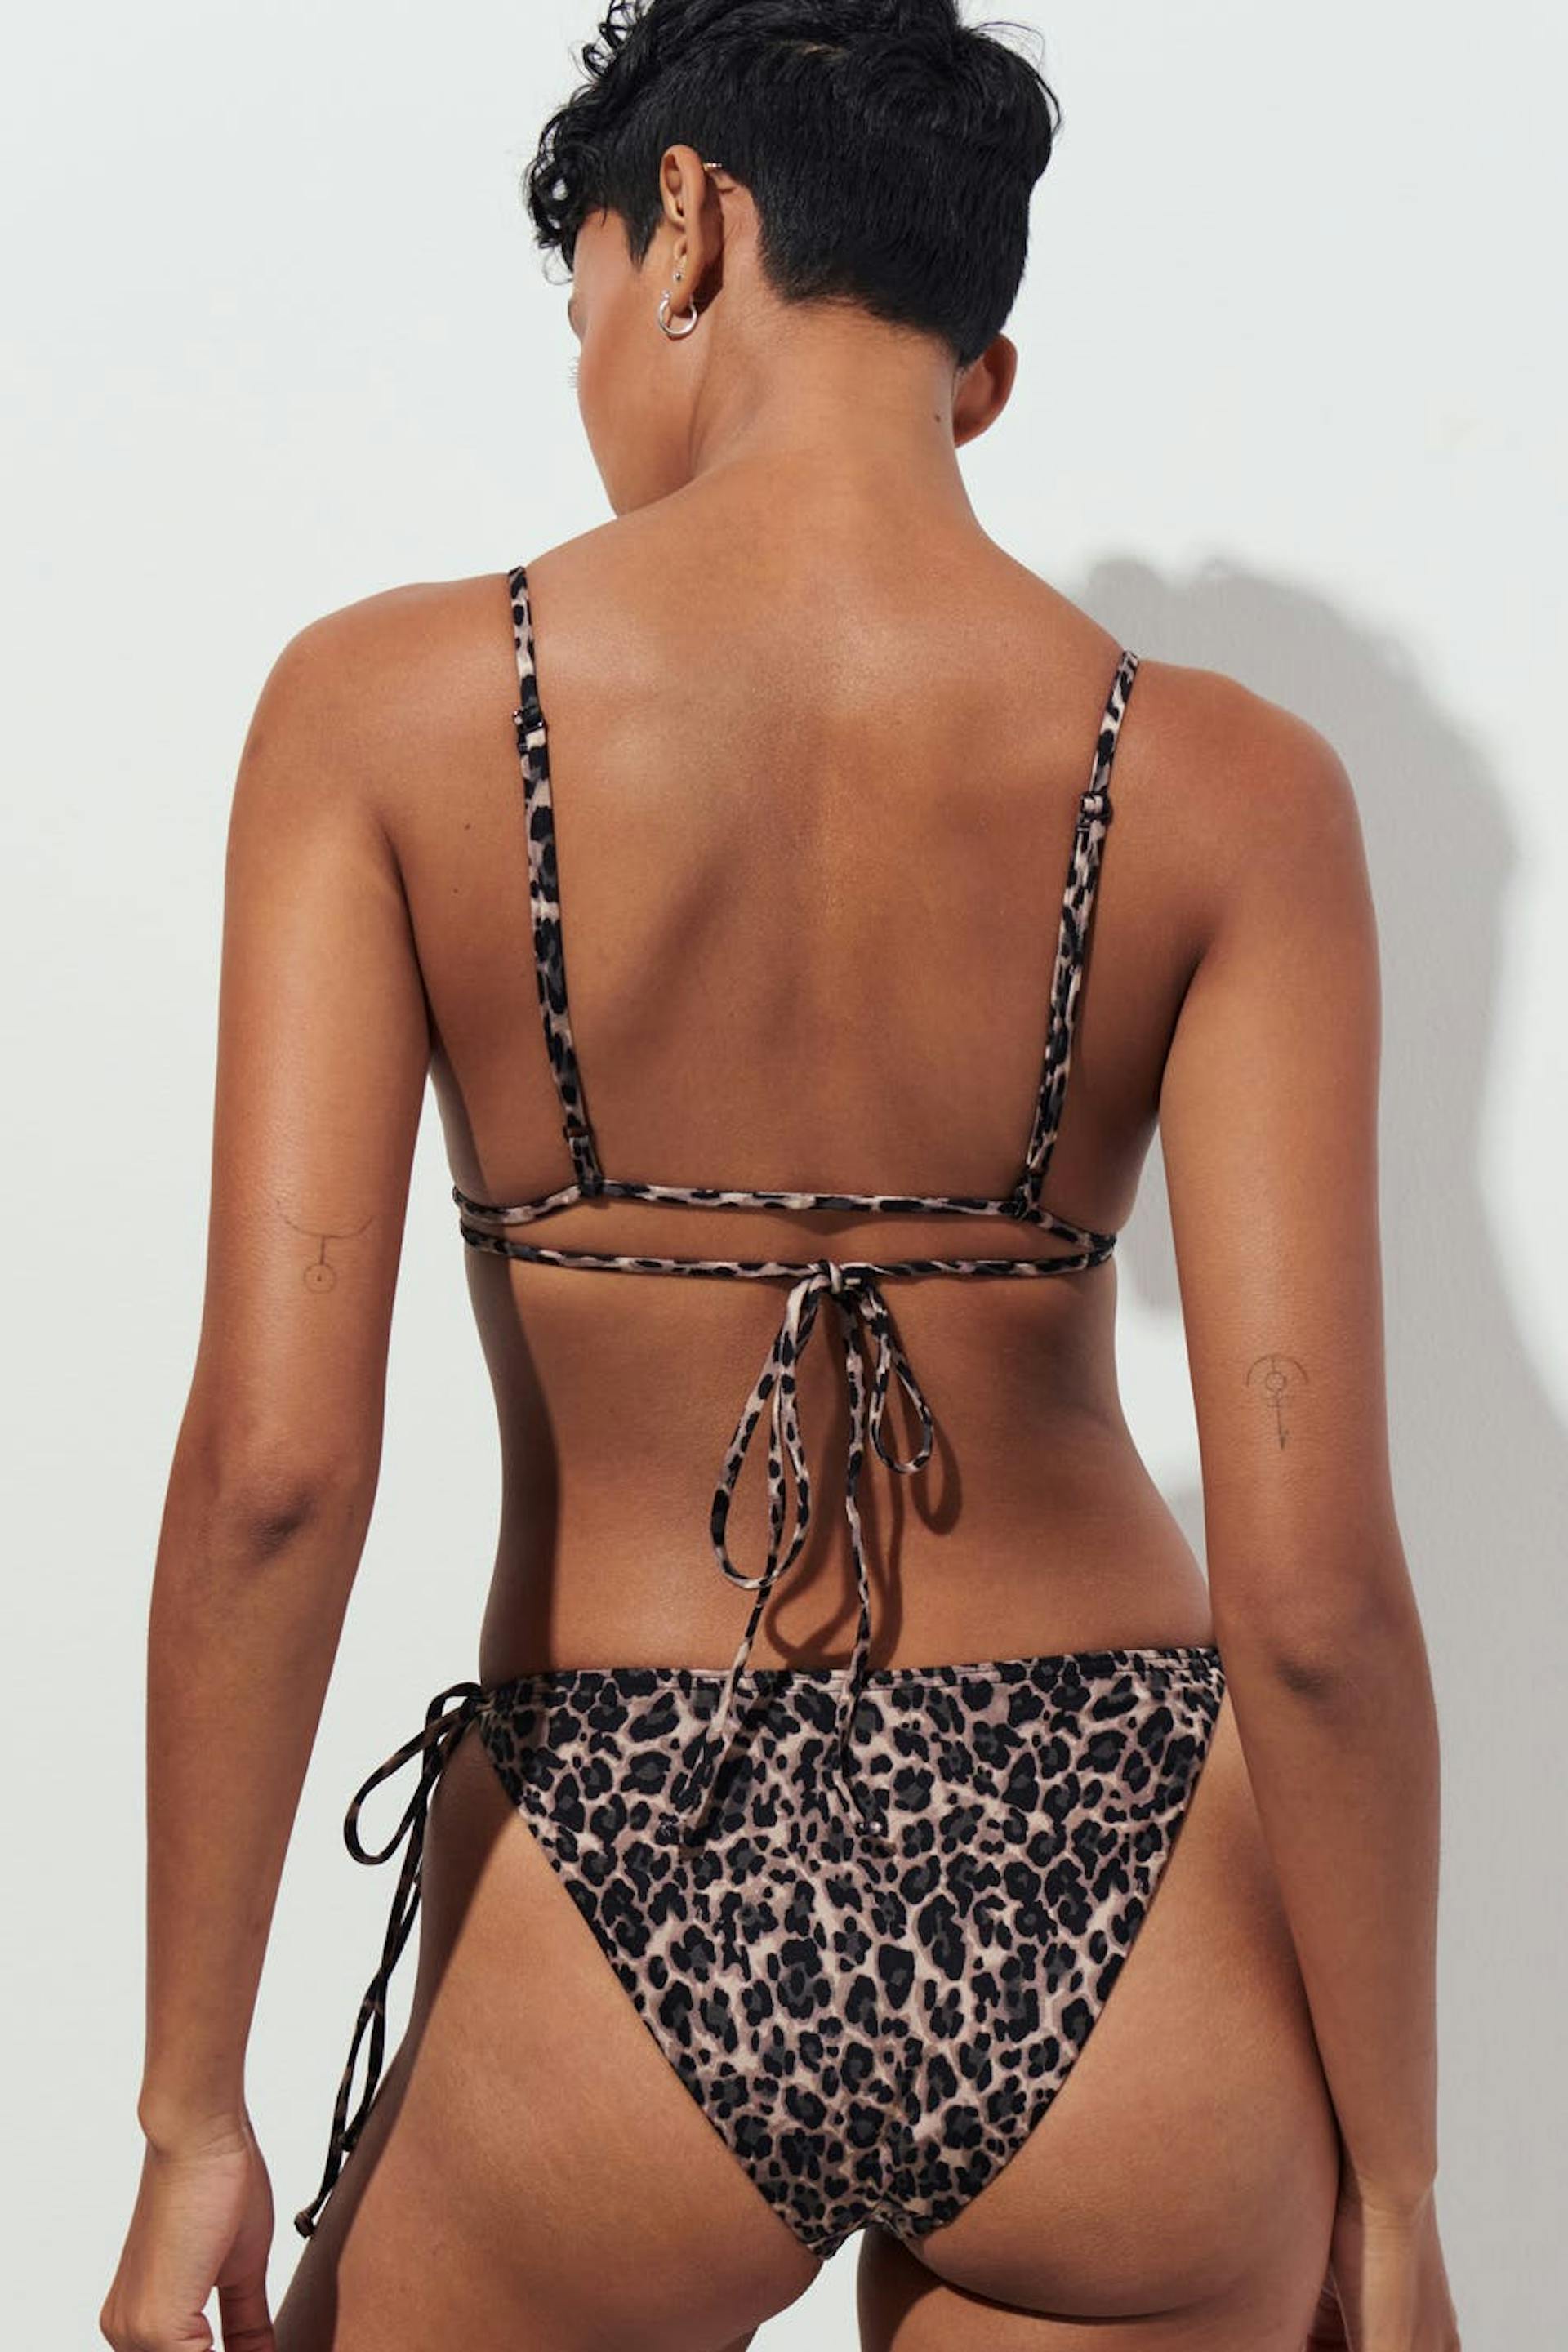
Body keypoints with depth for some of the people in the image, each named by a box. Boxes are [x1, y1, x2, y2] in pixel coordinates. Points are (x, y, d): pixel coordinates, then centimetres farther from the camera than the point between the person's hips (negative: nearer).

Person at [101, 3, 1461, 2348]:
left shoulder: (389, 703, -9)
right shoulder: (1230, 786, -8)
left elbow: (270, 1467, -15)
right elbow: (1313, 1583, -11)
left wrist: (193, 2112, -4)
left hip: (626, 1920, -1)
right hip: (1108, 1908, 1)